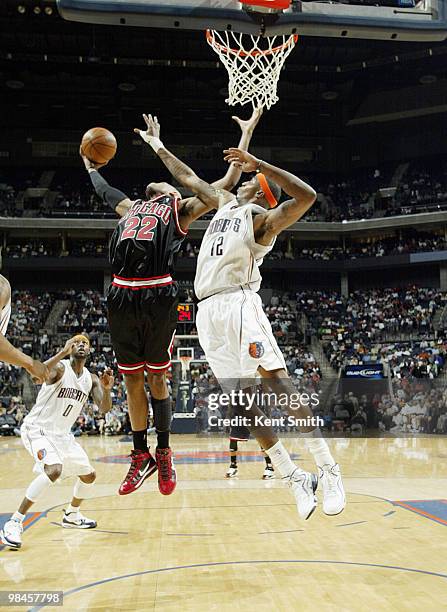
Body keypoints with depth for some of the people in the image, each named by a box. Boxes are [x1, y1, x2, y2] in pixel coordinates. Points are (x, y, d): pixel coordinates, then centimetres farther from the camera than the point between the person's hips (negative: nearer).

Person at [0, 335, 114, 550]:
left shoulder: (91, 379, 4)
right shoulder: (60, 367, -16)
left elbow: (105, 408, -4)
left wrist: (106, 388, -23)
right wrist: (63, 352, -43)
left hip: (62, 434, 8)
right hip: (37, 428, -8)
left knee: (88, 475, 14)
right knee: (54, 469, -32)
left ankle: (72, 516, 38)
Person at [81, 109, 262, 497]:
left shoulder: (181, 211, 15)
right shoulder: (131, 208, 28)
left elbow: (228, 182, 14)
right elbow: (103, 189, 47)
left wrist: (247, 133, 18)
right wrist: (90, 165, 61)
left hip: (158, 296, -4)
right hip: (122, 296, 4)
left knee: (156, 377, 4)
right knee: (132, 379, 9)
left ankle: (164, 453, 19)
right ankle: (142, 455, 21)